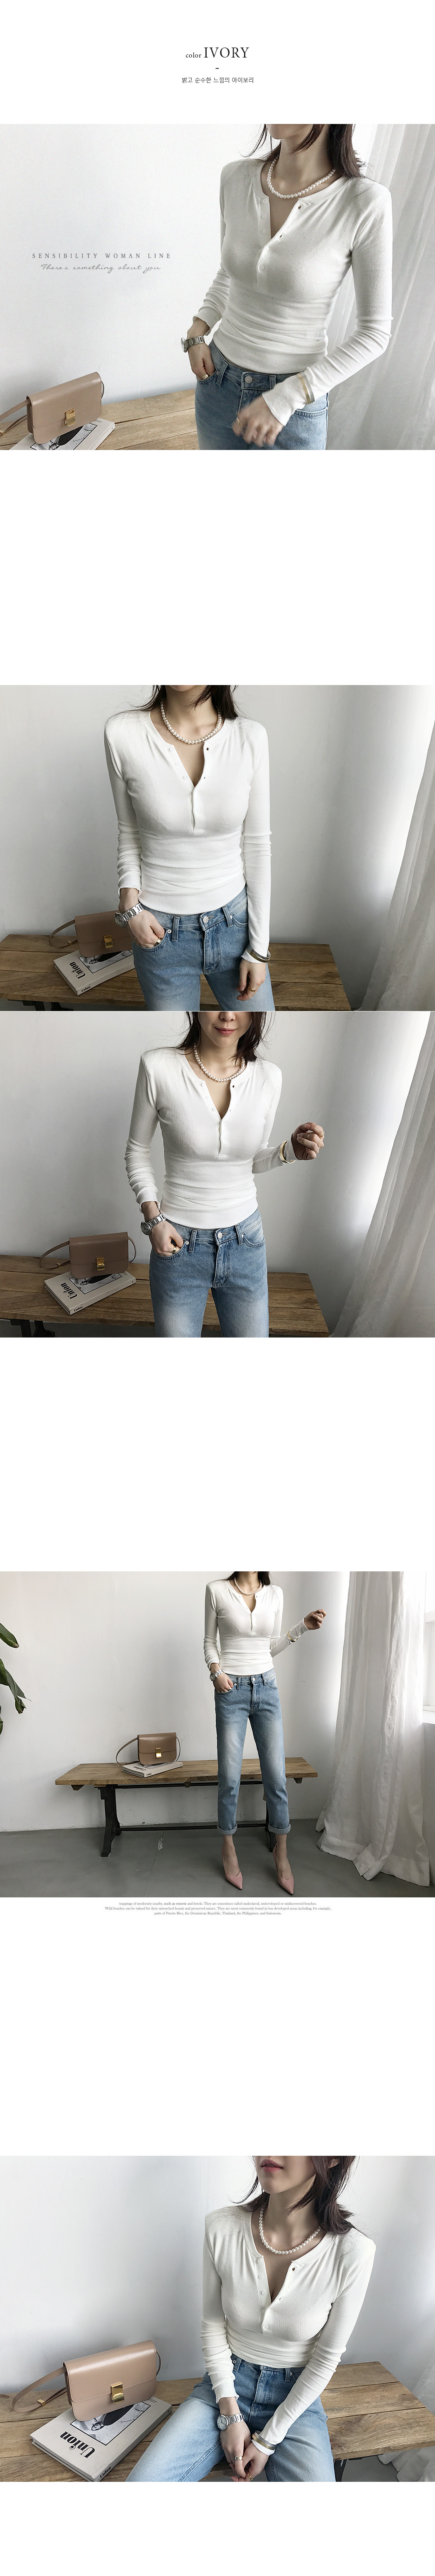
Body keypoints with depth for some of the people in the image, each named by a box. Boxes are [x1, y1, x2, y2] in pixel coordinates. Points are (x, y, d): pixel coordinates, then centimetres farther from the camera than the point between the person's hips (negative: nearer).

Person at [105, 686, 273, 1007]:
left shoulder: (250, 736, -10)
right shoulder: (122, 733, -12)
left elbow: (257, 845, -4)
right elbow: (129, 832, 3)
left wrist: (259, 949, -3)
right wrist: (130, 905, -12)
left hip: (234, 920, 1)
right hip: (160, 930, -1)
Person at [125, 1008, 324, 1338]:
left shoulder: (269, 1076, -6)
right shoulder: (159, 1067, -15)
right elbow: (138, 1151, 0)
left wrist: (292, 1150, -12)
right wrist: (153, 1218, -10)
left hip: (245, 1239, 3)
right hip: (179, 1241, -2)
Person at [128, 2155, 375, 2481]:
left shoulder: (352, 2252, -22)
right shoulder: (222, 2228, -15)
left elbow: (327, 2357, -9)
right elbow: (213, 2327, 0)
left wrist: (268, 2440, -8)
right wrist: (230, 2415, -8)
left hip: (297, 2396, -2)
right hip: (226, 2384, 2)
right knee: (142, 2483, -19)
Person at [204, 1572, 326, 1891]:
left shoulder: (275, 1594, 4)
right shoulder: (217, 1592, -5)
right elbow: (210, 1641, 5)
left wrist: (304, 1626, 2)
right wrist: (216, 1670, -13)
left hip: (267, 1688, 3)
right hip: (231, 1690, -3)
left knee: (276, 1775, 2)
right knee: (230, 1777, 0)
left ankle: (282, 1851, 15)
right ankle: (229, 1848, 18)